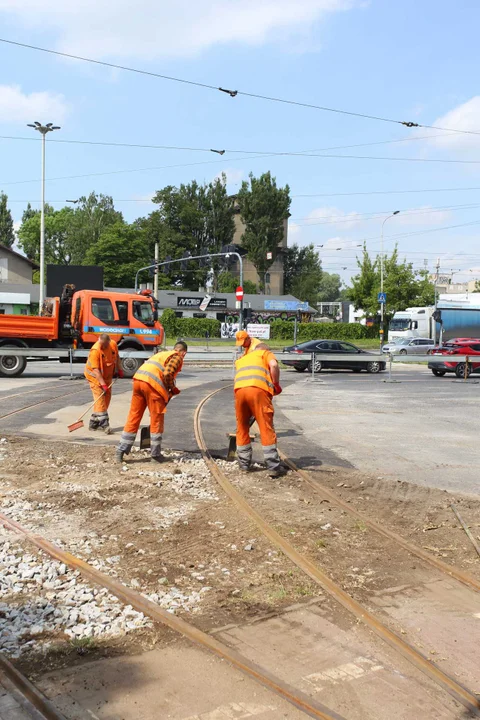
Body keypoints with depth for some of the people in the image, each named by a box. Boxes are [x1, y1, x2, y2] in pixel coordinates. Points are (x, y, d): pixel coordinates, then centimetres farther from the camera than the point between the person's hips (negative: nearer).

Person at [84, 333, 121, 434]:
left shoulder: (113, 344, -12)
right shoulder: (95, 350, -31)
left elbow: (116, 357, 10)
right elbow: (96, 370, -32)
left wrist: (119, 369, 6)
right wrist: (103, 384, -36)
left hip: (107, 375, 7)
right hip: (95, 376, -7)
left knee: (107, 397, 8)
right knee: (100, 398, -15)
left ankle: (94, 423, 15)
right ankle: (104, 423, -18)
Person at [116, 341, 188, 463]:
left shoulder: (163, 354, 32)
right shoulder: (178, 357, 8)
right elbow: (167, 374, -9)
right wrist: (172, 389, 6)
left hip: (138, 379, 7)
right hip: (152, 384, -7)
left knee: (133, 416, 12)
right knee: (157, 419, 6)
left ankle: (122, 449, 11)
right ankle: (156, 453, 12)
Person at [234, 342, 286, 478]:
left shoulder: (242, 358, 39)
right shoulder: (266, 353, 24)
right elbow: (274, 365, 1)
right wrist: (276, 384, 12)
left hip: (239, 390, 4)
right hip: (258, 389, -4)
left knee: (242, 428, 18)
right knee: (266, 429, 1)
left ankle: (244, 464, 25)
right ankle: (274, 467, 2)